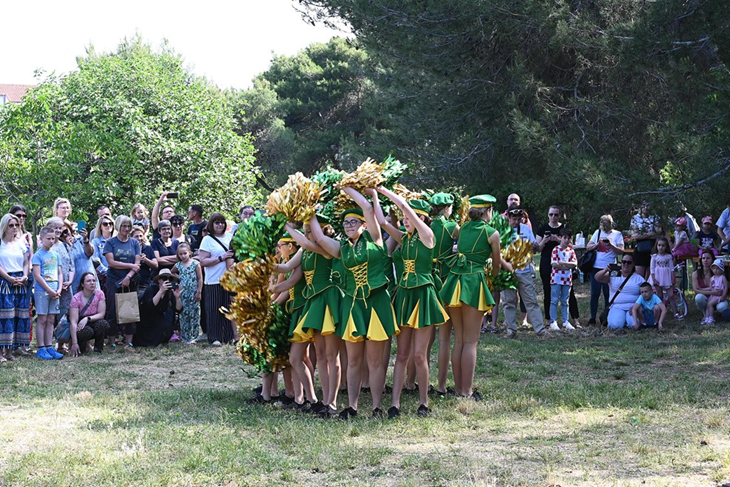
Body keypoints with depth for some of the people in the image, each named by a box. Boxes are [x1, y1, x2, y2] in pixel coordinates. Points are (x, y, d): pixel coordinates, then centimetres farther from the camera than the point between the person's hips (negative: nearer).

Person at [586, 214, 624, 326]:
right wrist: (598, 244, -8)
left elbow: (621, 251, -5)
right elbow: (588, 247, 10)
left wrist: (610, 245, -19)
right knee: (595, 293, 2)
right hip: (596, 267, 2)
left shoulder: (617, 234, 3)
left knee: (608, 294, 3)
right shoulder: (597, 232, 11)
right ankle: (592, 318, 7)